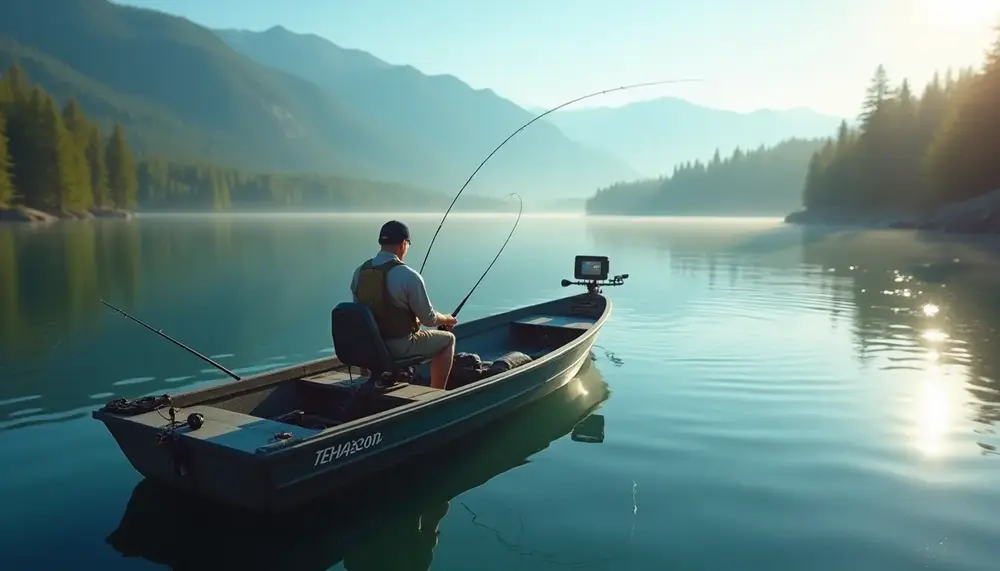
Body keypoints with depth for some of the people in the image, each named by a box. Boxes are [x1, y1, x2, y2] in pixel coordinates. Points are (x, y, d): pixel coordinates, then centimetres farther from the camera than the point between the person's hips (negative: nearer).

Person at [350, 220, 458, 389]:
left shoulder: (359, 272, -1)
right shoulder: (409, 275, -20)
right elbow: (429, 319, -11)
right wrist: (446, 319, 12)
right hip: (399, 347, -7)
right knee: (448, 339, 16)